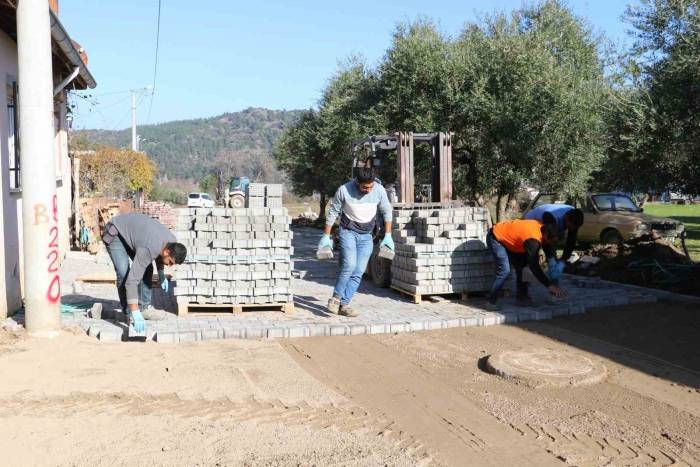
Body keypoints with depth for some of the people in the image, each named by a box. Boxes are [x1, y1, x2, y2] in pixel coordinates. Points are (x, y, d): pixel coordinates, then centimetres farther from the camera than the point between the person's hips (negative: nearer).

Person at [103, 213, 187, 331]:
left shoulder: (172, 241, -16)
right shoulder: (147, 250, -40)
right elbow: (132, 280, -43)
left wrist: (161, 275, 14)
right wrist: (135, 314, -45)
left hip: (131, 231, 8)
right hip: (114, 233, -8)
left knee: (147, 269, 1)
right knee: (124, 273, -20)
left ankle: (144, 307, 10)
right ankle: (129, 313, -9)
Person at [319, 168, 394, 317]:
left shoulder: (379, 190, -9)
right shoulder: (344, 190, -15)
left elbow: (387, 212, 6)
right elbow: (333, 213, -3)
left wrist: (388, 236, 4)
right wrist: (326, 236, 0)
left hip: (367, 236, 3)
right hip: (348, 232, -3)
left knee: (358, 272, -2)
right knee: (349, 265, -21)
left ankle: (344, 304, 5)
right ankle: (336, 297, -4)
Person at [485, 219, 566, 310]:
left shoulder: (542, 227, -9)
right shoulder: (533, 240, -34)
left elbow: (547, 248, 9)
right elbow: (534, 266, -35)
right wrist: (549, 285, -34)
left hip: (507, 237, 10)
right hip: (495, 238, -9)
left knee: (522, 266, 7)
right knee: (504, 271, -20)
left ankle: (521, 297, 16)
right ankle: (491, 302, -11)